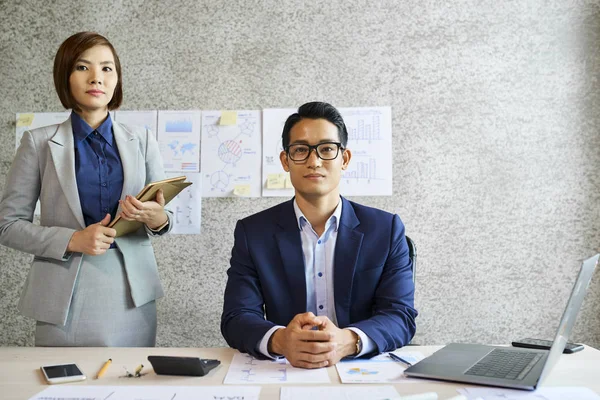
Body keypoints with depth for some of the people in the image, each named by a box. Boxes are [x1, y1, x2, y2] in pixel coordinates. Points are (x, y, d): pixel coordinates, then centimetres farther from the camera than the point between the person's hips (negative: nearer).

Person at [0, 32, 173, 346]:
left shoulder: (142, 141, 7)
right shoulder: (39, 143, 2)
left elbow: (165, 215, 9)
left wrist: (157, 219, -14)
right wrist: (72, 240, -14)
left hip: (133, 298, 2)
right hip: (65, 301, -1)